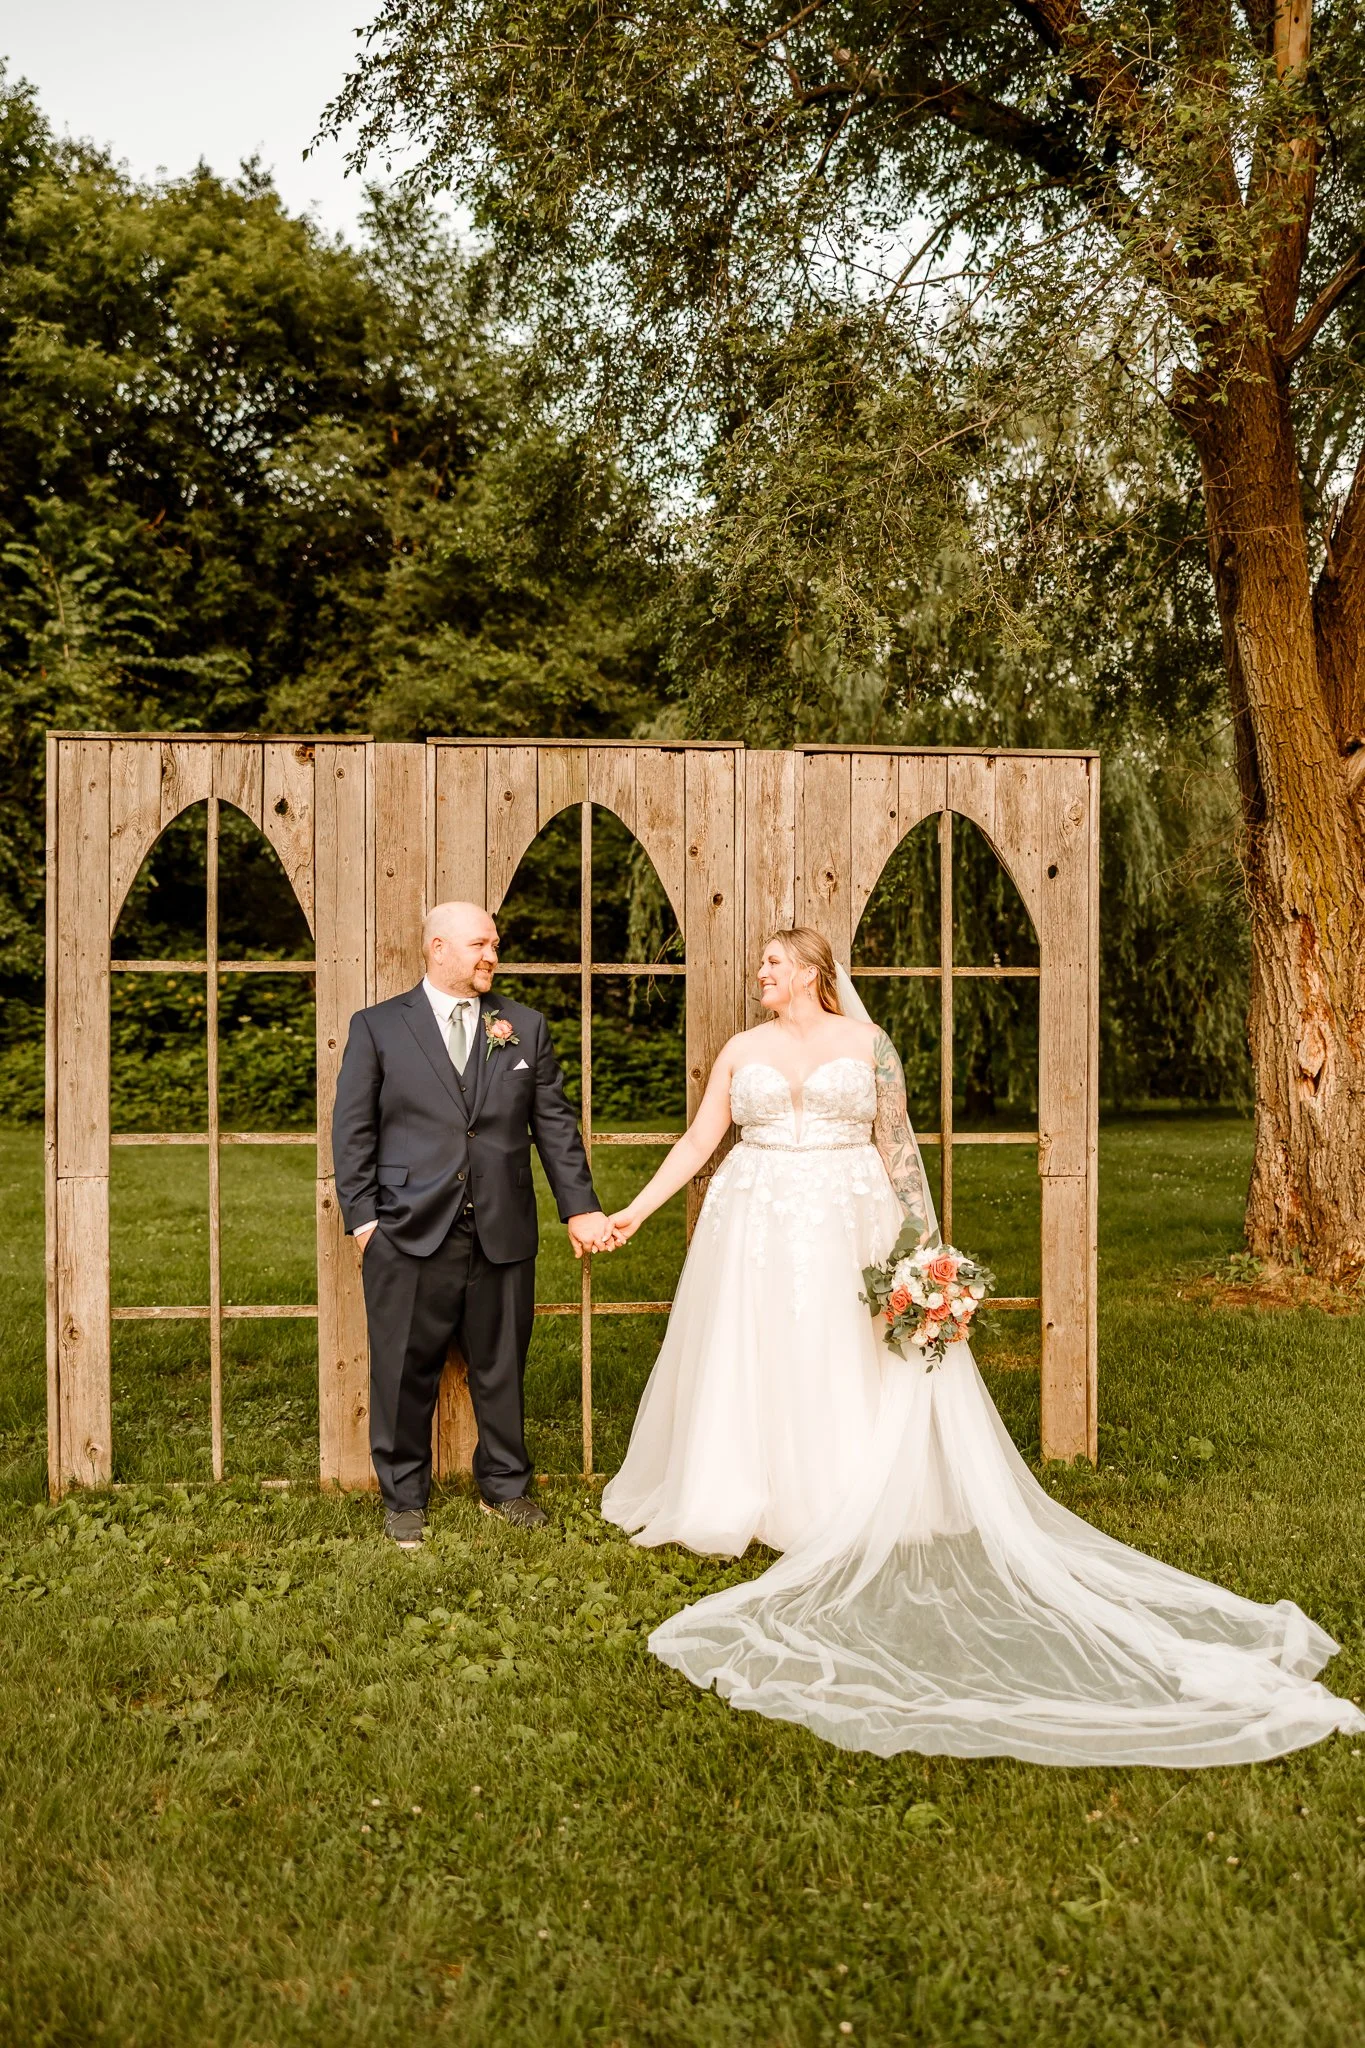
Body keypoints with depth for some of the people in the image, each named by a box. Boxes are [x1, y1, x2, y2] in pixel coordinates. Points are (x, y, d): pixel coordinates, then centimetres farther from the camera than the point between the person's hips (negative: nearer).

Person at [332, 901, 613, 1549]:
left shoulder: (525, 1027, 9)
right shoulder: (377, 1027, 2)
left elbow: (555, 1123, 9)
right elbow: (352, 1130, 1)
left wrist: (580, 1206, 4)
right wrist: (362, 1217, -5)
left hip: (502, 1235, 2)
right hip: (410, 1236, -2)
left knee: (501, 1368, 13)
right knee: (407, 1374, 7)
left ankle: (504, 1484, 32)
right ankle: (403, 1496, 25)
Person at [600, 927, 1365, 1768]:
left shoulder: (866, 1043, 1)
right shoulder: (742, 1050, 7)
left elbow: (899, 1146, 0)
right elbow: (697, 1143, 8)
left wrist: (925, 1243, -6)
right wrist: (635, 1210, 1)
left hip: (846, 1237, -2)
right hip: (755, 1236, 3)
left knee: (852, 1375, 0)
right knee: (748, 1368, 5)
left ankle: (851, 1519, 10)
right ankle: (738, 1502, 18)